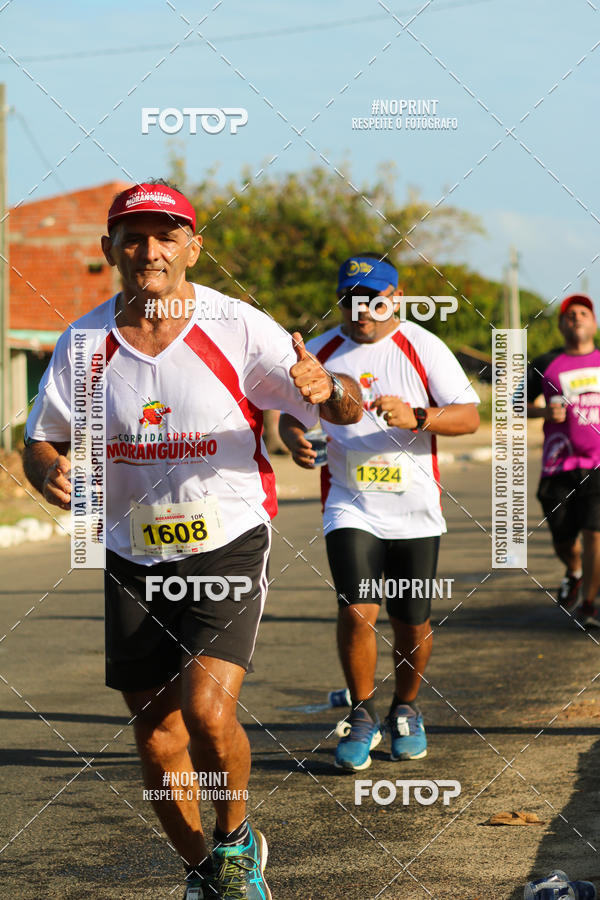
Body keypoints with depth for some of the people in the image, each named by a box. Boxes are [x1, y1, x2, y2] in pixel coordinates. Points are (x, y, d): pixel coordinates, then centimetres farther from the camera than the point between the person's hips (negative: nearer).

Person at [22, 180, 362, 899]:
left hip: (228, 546, -3)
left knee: (207, 710, -21)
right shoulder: (84, 343, -1)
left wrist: (328, 390, -33)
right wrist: (49, 471, -15)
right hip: (131, 561, 3)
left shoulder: (238, 329, -10)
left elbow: (348, 408, -8)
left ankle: (236, 841, 7)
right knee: (157, 742, 6)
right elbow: (40, 439, 8)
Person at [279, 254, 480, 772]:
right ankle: (363, 716, 5)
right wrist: (296, 439, -8)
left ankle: (406, 710, 31)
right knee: (356, 612, -15)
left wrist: (414, 417, -24)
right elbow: (291, 413, 15)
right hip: (349, 506, 0)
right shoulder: (321, 353, 4)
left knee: (412, 622, 7)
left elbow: (469, 416, -7)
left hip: (415, 510, 0)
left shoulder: (421, 347, -2)